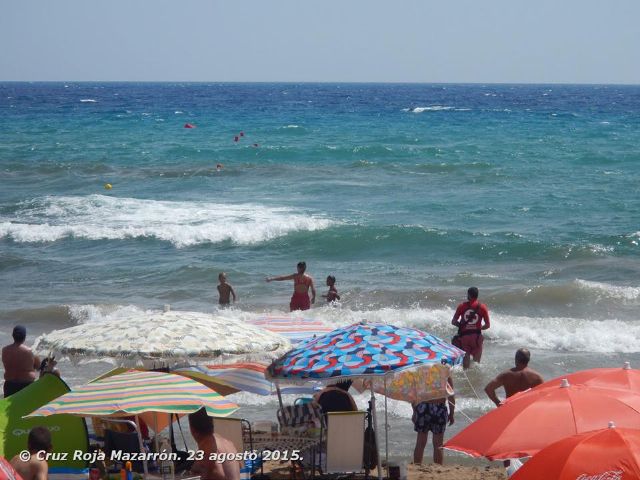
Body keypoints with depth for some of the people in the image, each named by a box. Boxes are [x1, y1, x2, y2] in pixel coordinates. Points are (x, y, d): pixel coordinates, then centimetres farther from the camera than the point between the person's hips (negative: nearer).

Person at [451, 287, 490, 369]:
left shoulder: (462, 306, 0)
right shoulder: (482, 307, -2)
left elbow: (453, 322, 2)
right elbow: (487, 325, -2)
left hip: (464, 335, 1)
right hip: (476, 336, 0)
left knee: (466, 359, 10)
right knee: (476, 361, 12)